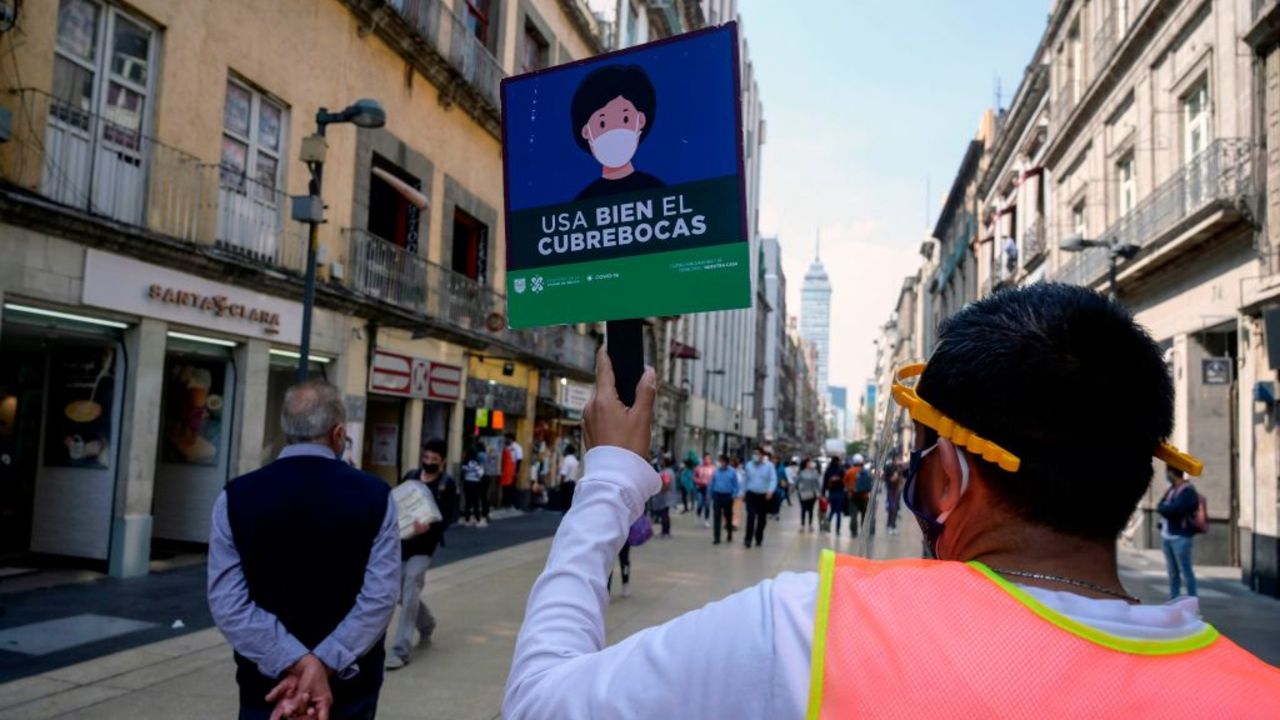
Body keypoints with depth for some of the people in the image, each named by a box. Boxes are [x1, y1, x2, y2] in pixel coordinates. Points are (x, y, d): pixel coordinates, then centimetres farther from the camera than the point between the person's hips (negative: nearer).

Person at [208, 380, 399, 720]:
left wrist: (299, 664, -18)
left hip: (268, 683, 0)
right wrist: (322, 667, -18)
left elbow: (228, 602, -15)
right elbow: (380, 597, -17)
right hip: (351, 685, 0)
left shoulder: (235, 497, -6)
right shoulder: (375, 496, -8)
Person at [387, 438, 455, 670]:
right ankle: (427, 625, 43)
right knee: (401, 593, 15)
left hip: (423, 546, -5)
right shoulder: (410, 476, 7)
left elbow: (447, 518, -14)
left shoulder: (448, 484, -6)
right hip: (401, 542, 5)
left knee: (409, 593, -11)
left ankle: (401, 650, -4)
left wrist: (429, 526, -33)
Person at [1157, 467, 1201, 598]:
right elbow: (1161, 506, 12)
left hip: (1180, 537, -8)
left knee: (1186, 572, -3)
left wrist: (1161, 508, -4)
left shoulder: (1188, 491, -12)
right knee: (1173, 572, 14)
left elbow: (1174, 509, -21)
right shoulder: (1171, 489, 16)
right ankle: (1173, 600, 20)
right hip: (1166, 536, 8)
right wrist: (1165, 508, -8)